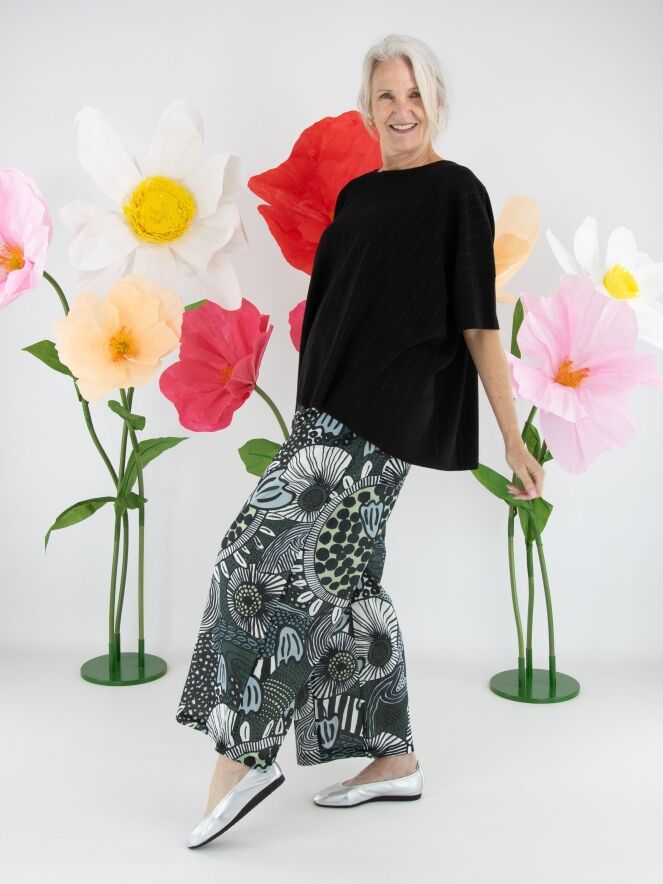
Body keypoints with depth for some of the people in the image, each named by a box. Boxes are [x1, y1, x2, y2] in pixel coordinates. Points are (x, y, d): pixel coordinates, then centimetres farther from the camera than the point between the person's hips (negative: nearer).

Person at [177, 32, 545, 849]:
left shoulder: (456, 192, -4)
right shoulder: (357, 195, 17)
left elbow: (479, 326, -8)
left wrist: (514, 444, -9)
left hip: (380, 417, -8)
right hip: (333, 412, 8)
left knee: (262, 551, -12)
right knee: (343, 575, 9)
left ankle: (244, 752, -1)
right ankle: (394, 758, 21)